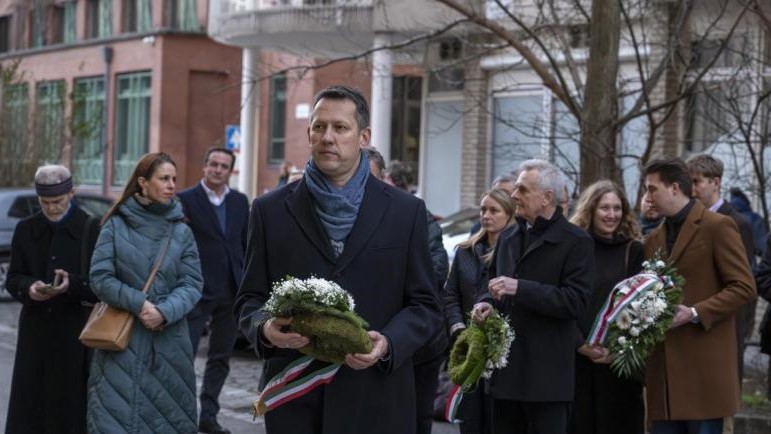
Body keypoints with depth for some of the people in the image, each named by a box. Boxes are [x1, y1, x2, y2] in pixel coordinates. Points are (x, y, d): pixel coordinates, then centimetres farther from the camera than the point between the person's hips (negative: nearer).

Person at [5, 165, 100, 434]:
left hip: (76, 334, -3)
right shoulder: (26, 230, 10)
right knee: (29, 403, 2)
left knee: (71, 404, -3)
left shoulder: (92, 229, -3)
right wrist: (28, 288, -11)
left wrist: (72, 285, -22)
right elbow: (13, 279, 11)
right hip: (35, 332, 3)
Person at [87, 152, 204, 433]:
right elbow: (101, 278, -4)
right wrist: (138, 304, -15)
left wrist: (165, 312, -17)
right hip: (122, 340, -2)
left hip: (168, 343, 2)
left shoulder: (181, 231, 4)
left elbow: (192, 283, -1)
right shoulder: (116, 226, 0)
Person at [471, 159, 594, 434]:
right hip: (505, 367, 7)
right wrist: (486, 303, 3)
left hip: (547, 372, -7)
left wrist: (519, 288, -22)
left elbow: (576, 301, -16)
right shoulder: (508, 237, 16)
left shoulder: (575, 241, -7)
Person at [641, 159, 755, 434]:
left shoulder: (718, 226, -3)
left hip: (705, 363, -6)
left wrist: (695, 313, -16)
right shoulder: (653, 239, 19)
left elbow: (744, 287, -8)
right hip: (664, 366, 6)